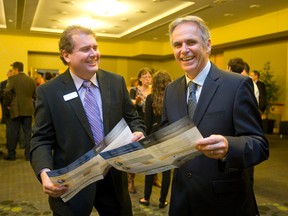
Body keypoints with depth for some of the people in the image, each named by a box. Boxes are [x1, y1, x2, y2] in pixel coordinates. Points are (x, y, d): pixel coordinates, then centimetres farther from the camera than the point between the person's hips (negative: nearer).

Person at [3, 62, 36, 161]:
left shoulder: (12, 78, -7)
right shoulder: (31, 80, 5)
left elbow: (6, 92, -17)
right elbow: (35, 95, 4)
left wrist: (8, 104, -4)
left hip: (16, 110, -3)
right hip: (28, 110, 3)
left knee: (13, 133, 7)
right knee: (27, 133, 8)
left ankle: (11, 154, 15)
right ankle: (28, 154, 9)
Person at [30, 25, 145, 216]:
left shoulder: (116, 82, 1)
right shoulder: (49, 91, -7)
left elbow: (132, 118, 8)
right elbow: (41, 140, -5)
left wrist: (138, 133, -14)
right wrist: (45, 173, -22)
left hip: (114, 179, 4)